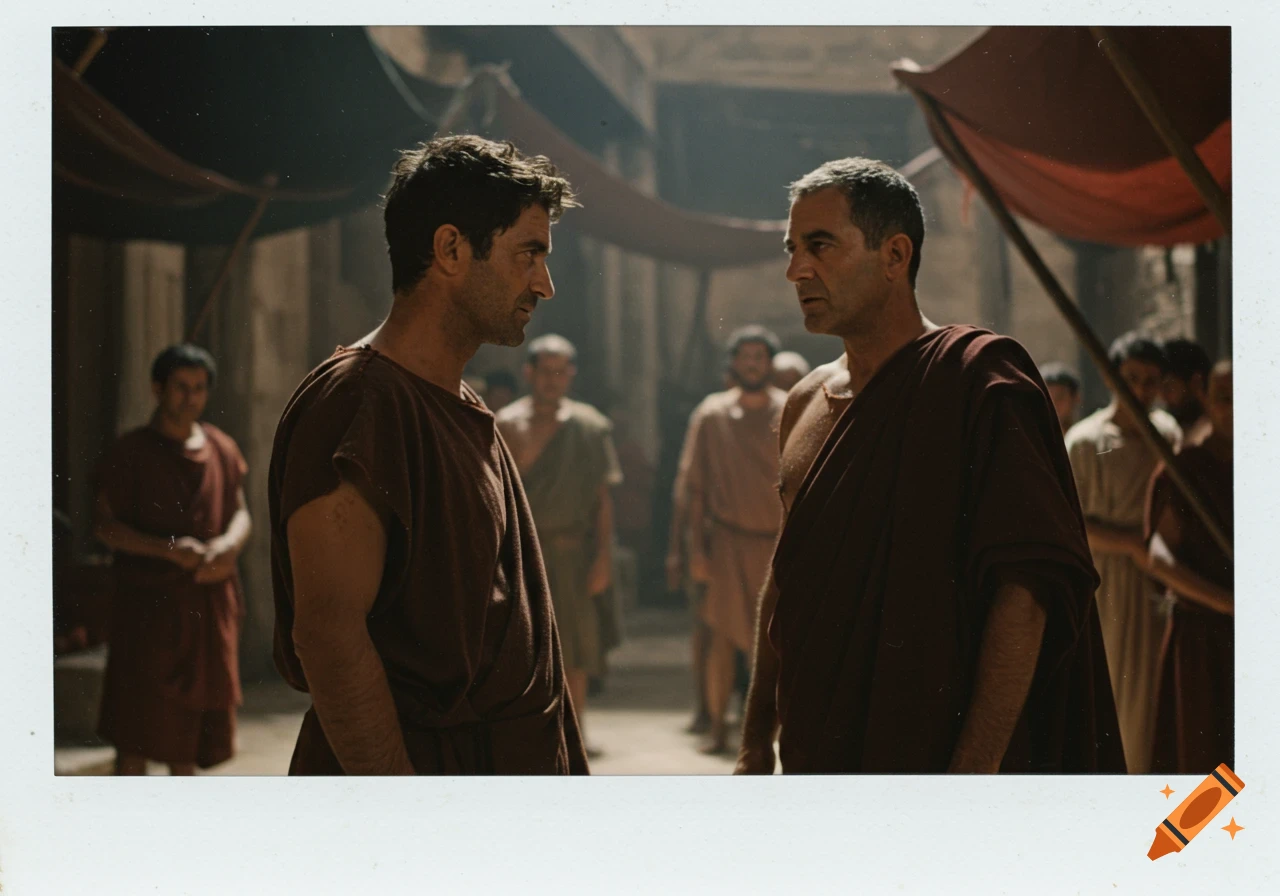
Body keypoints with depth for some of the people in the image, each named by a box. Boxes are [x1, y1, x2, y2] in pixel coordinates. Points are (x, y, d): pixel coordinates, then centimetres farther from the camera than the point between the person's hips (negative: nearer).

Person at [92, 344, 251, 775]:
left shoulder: (221, 449, 12)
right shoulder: (130, 452, -1)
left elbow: (241, 514, 15)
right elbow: (104, 525, -6)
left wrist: (228, 544, -9)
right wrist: (167, 549, -20)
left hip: (210, 604, 4)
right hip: (147, 605, -4)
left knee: (190, 729, 10)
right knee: (136, 732, -6)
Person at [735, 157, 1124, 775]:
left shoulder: (978, 381, -12)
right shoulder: (805, 404, 11)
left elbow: (1026, 588, -19)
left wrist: (972, 773, -25)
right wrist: (755, 748, 14)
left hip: (934, 761, -6)